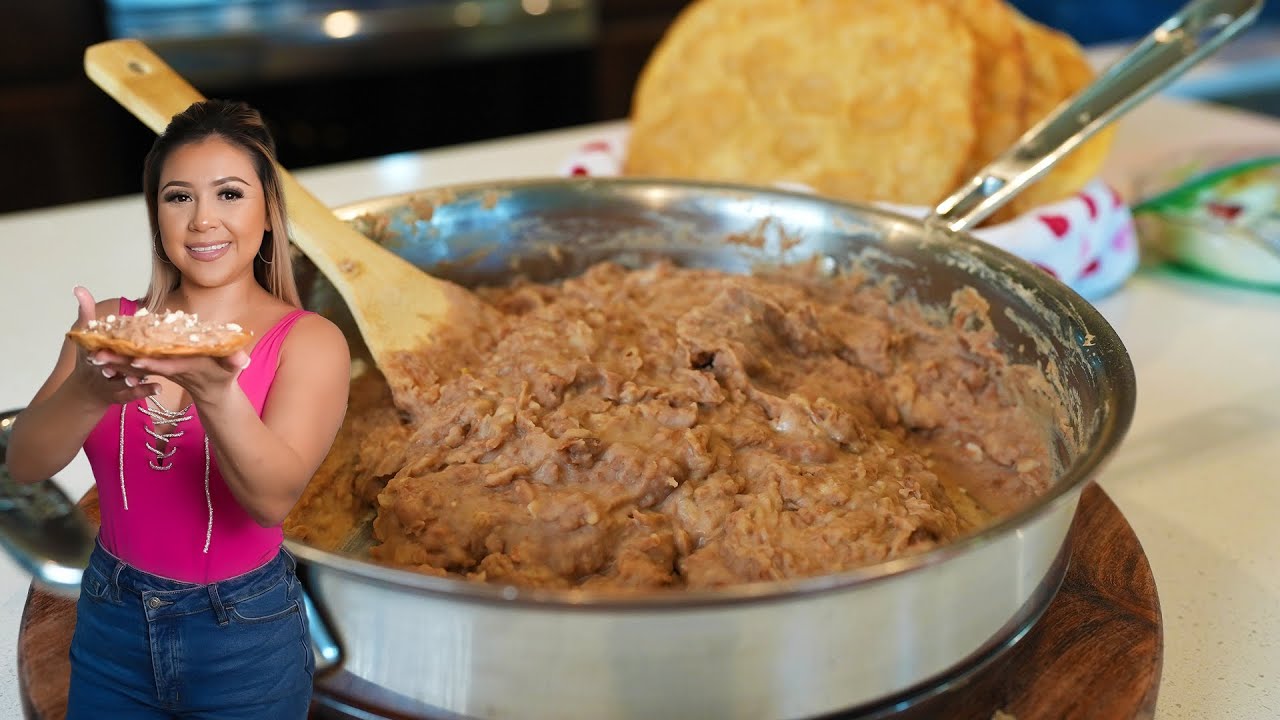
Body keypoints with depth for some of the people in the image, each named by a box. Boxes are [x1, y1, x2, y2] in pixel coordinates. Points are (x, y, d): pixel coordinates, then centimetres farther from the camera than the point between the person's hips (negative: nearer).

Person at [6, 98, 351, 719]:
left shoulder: (309, 341, -10)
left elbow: (273, 498, -23)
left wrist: (215, 391, -40)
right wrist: (91, 390, -32)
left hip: (245, 639, -2)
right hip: (108, 624, 3)